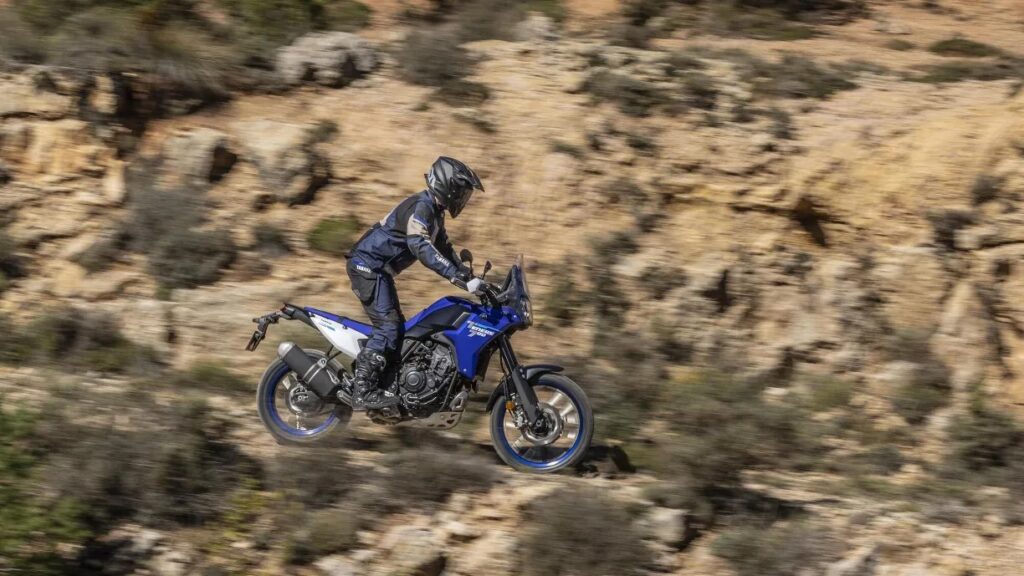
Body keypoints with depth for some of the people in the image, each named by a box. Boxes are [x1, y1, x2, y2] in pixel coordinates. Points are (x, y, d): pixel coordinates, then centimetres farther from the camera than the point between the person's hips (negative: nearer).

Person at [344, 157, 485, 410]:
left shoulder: (434, 212, 14)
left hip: (378, 270, 11)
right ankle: (363, 391, -23)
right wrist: (459, 277, -37)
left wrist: (471, 278, 13)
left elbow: (445, 248, 22)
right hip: (368, 265, -11)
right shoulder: (421, 207, -19)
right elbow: (420, 246, -33)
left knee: (396, 325, 14)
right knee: (389, 326, -19)